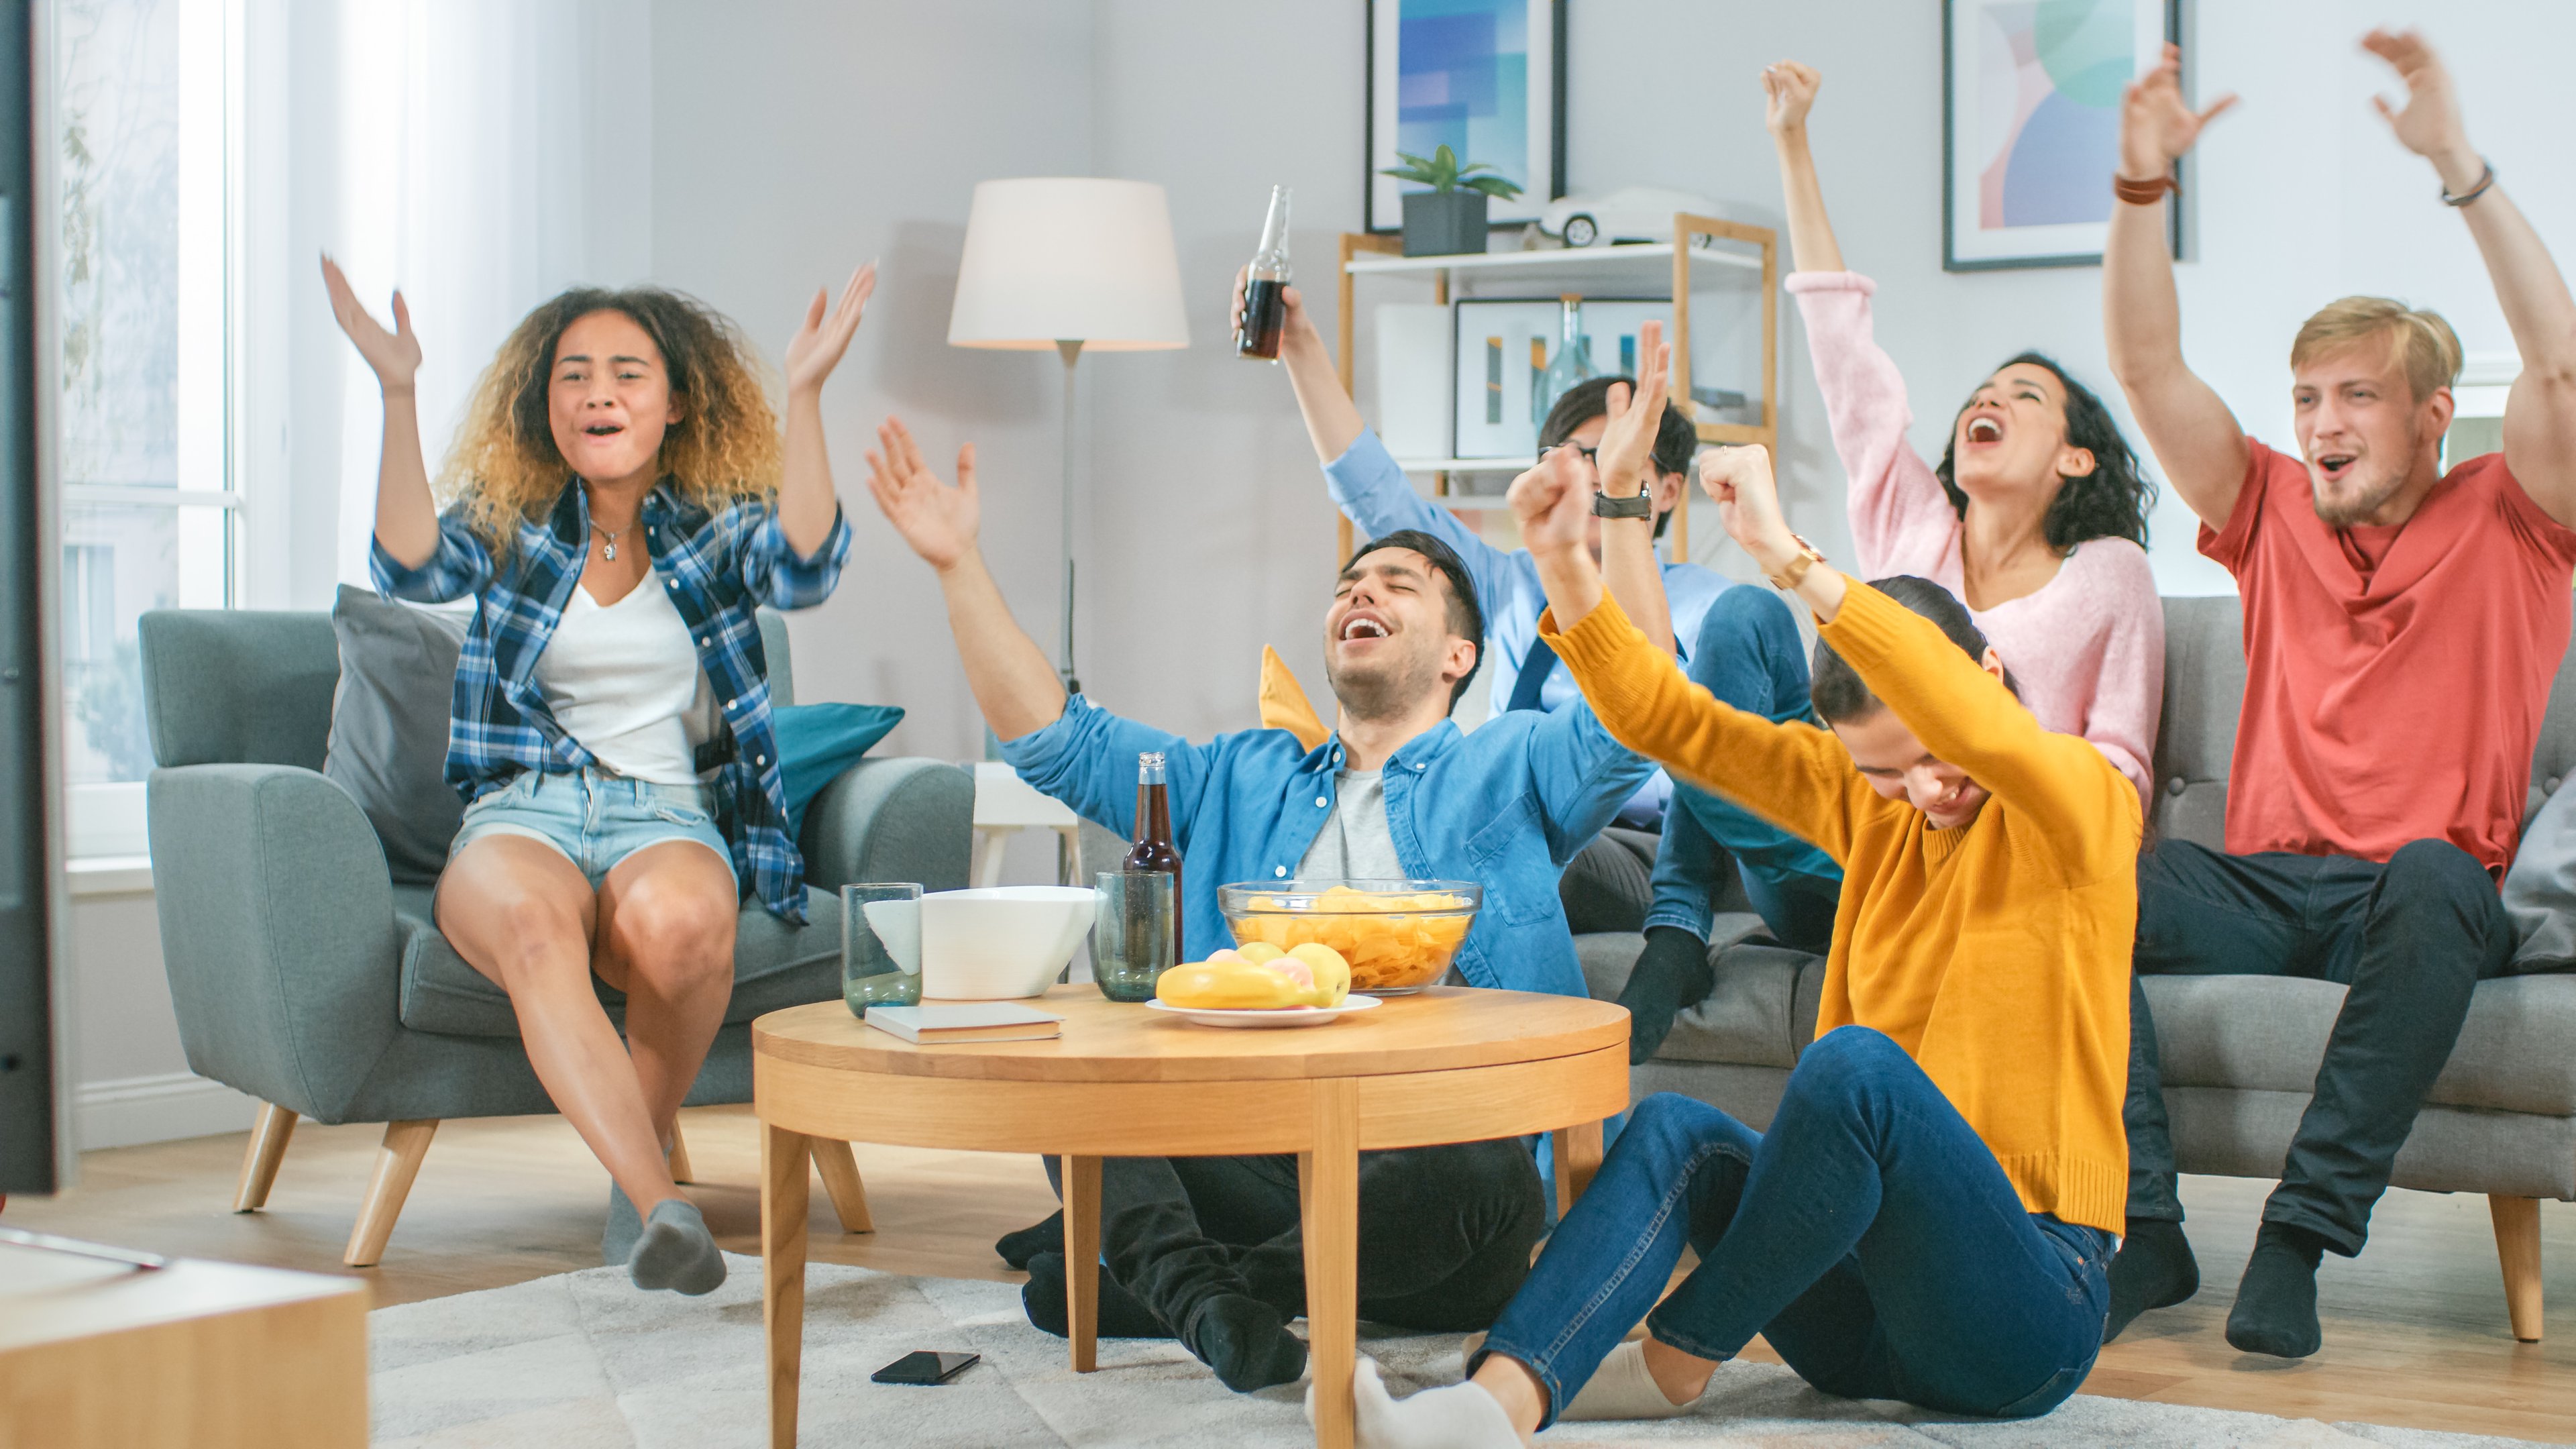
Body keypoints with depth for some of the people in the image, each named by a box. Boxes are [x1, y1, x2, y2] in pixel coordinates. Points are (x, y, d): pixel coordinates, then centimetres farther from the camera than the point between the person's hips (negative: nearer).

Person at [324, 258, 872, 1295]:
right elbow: (411, 568, -9)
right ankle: (661, 1206, -46)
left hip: (669, 812, 0)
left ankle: (639, 1160, -12)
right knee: (531, 927, -38)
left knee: (676, 922, -38)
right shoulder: (509, 524, 12)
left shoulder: (718, 527, 10)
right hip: (521, 814, 0)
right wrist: (398, 393, -17)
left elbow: (804, 572, -13)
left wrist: (805, 395, -21)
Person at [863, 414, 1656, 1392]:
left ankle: (1141, 1280, -30)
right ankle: (1204, 1295, -41)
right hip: (1253, 1161, 3)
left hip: (1428, 1150, -3)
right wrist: (959, 564, 18)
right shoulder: (1244, 781, 29)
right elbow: (1054, 741, 24)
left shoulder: (1509, 768, 18)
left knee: (1482, 1174, -39)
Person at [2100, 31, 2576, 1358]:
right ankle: (2144, 1233, -25)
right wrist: (2144, 184, -4)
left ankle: (2301, 1239, -36)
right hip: (2266, 885, 3)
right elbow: (2147, 369, 8)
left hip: (2424, 892, -3)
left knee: (2432, 876, -39)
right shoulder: (2271, 514, 15)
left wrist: (2459, 166, -17)